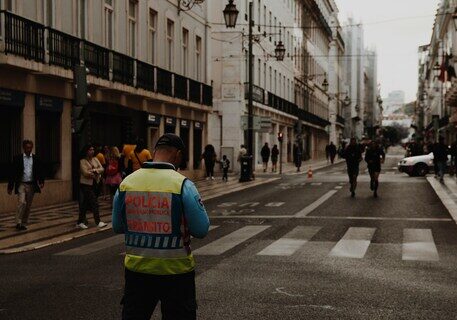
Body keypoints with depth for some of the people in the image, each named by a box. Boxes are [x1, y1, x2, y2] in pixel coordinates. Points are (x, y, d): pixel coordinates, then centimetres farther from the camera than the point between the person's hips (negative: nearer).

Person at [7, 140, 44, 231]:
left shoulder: (36, 159, 5)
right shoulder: (17, 158, 0)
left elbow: (40, 172, 6)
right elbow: (12, 173, 1)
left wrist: (41, 182, -11)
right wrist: (10, 187, -2)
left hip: (31, 185, 3)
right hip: (21, 184, -3)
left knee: (28, 206, 7)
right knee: (22, 203, -18)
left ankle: (24, 224, 17)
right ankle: (18, 222, -12)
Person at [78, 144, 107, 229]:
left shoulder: (95, 159, 11)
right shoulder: (83, 161, -7)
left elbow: (101, 169, 1)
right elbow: (85, 173, -17)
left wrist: (94, 170, -18)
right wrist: (97, 174, -9)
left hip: (94, 184, 6)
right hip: (86, 184, -6)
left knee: (85, 204, 11)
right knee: (94, 202, -10)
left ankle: (80, 222, 18)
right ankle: (98, 222, -8)